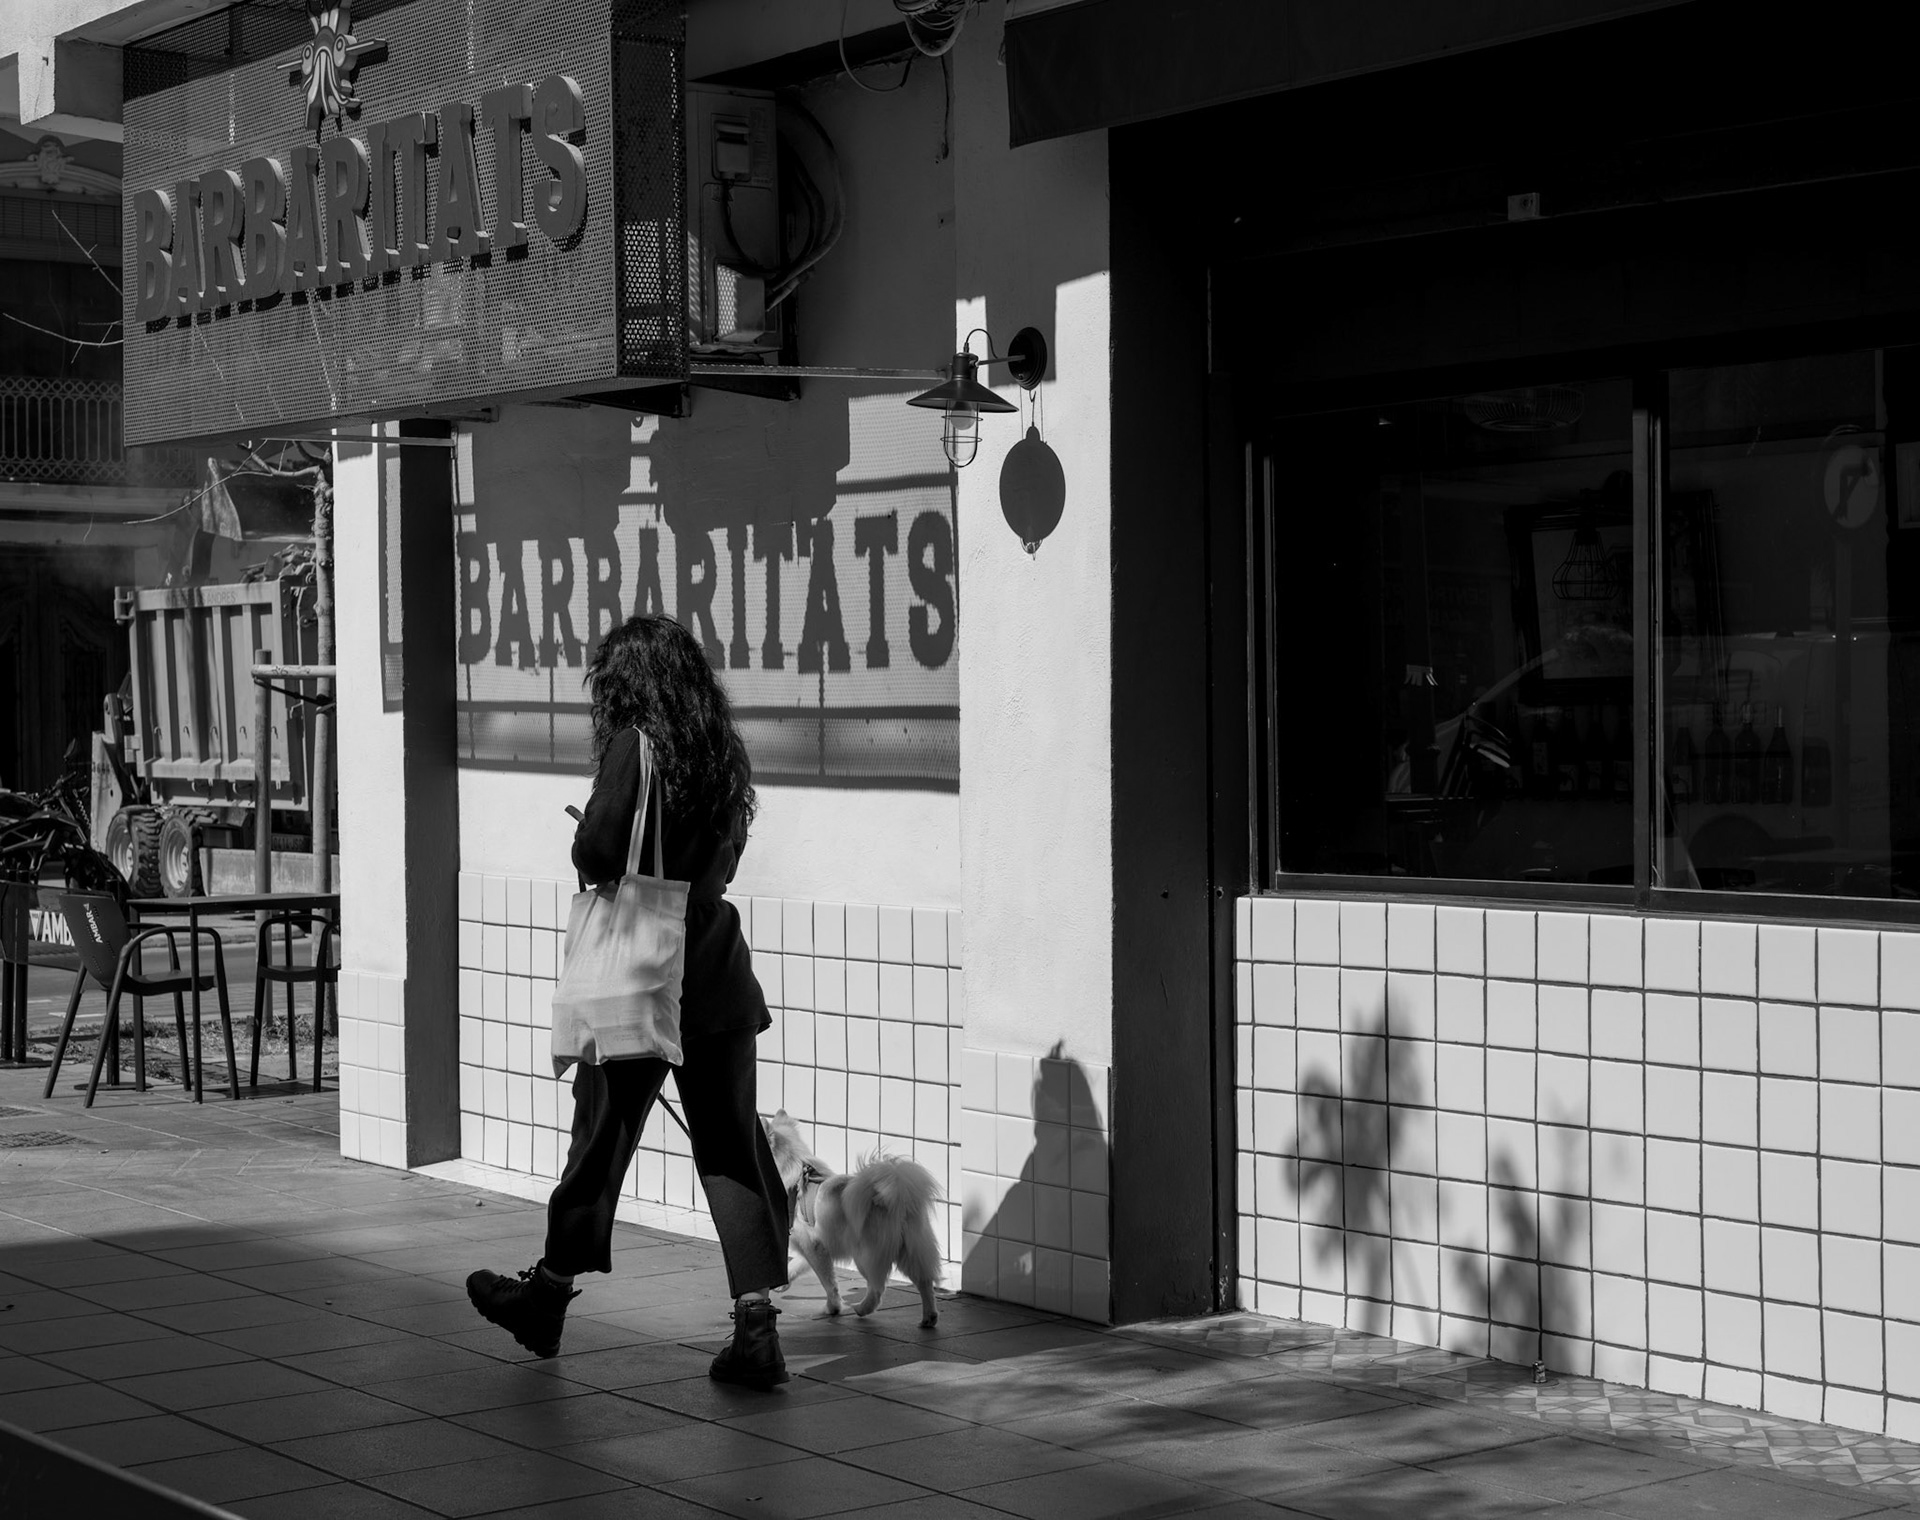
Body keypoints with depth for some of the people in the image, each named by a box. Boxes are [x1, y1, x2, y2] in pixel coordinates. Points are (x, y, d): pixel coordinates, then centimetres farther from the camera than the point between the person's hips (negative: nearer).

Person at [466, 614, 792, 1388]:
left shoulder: (635, 746, -11)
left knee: (602, 1134, 10)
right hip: (717, 977, 5)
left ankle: (548, 1293, 28)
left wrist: (584, 843, 3)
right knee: (733, 1146, 4)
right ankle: (756, 1326, -1)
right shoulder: (721, 750, 8)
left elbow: (598, 852, -17)